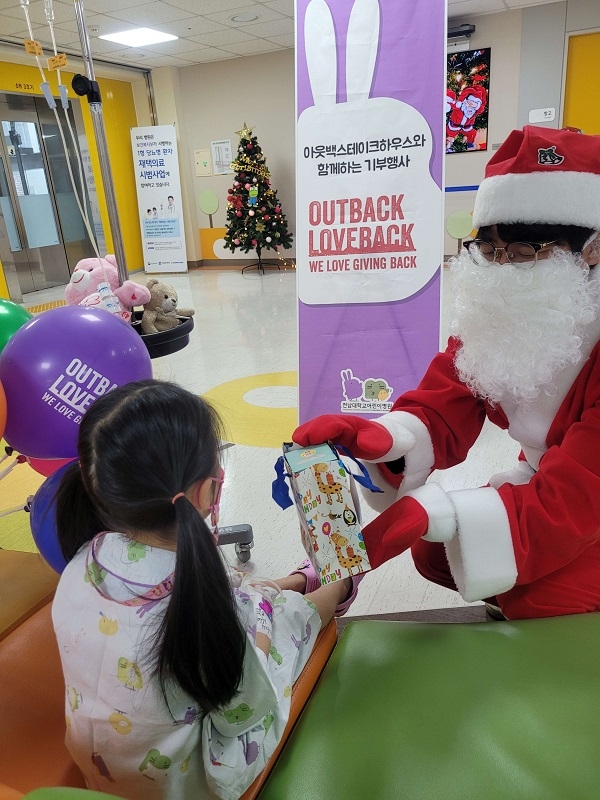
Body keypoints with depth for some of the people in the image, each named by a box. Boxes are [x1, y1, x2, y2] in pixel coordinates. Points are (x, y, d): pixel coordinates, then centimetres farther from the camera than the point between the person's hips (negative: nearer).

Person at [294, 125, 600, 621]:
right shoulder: (495, 313, -10)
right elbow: (441, 413, -18)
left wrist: (428, 512, -48)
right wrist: (380, 437, -42)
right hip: (547, 487, 6)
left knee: (544, 602, -26)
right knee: (434, 552, 0)